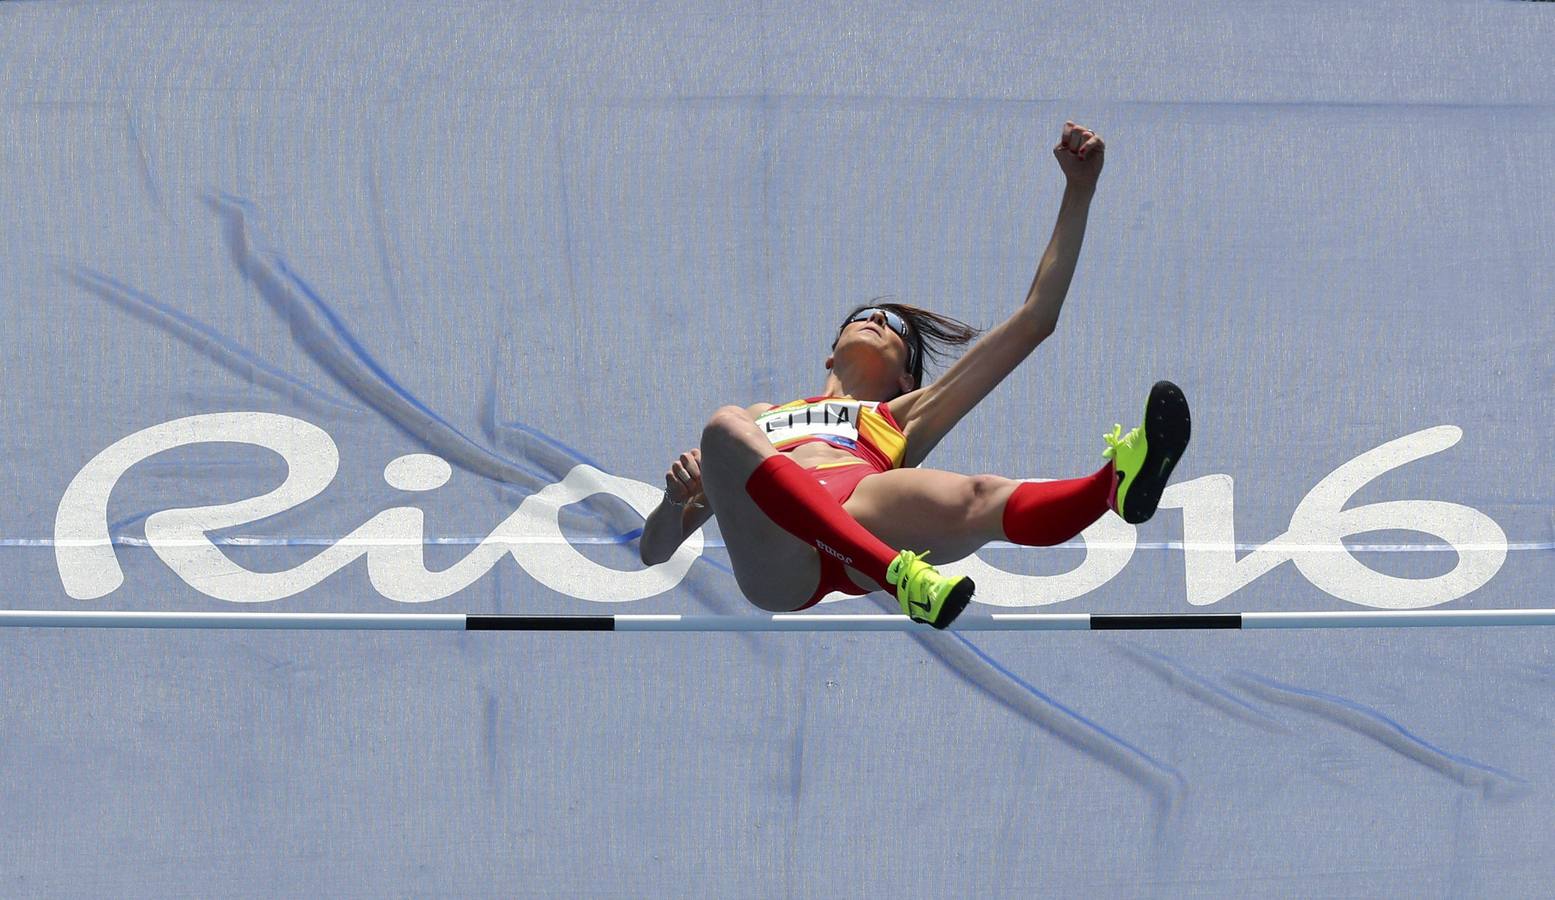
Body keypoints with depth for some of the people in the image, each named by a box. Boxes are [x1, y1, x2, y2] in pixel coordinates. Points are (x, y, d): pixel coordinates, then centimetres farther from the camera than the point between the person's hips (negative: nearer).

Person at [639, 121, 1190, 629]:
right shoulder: (761, 418, 43)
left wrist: (1079, 192, 33)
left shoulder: (903, 417, 41)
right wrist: (679, 497, 10)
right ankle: (898, 574, -51)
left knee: (980, 498, -33)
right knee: (727, 427, -33)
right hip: (772, 554, 0)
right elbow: (655, 551, 35)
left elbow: (1034, 322, 37)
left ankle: (1116, 483, -65)